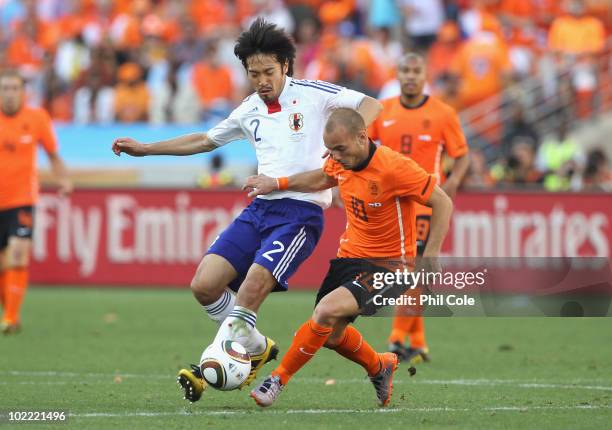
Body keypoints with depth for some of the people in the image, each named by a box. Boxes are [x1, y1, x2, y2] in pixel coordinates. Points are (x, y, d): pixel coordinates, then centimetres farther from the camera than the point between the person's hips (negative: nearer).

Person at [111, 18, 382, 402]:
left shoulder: (313, 94, -2)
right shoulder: (250, 111, 16)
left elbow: (371, 106, -6)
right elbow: (205, 140, 30)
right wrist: (144, 149, 29)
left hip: (302, 211, -6)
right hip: (260, 208, 6)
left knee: (252, 287, -25)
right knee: (205, 284, -8)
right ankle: (256, 347, 14)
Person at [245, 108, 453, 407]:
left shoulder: (393, 167, -24)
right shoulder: (341, 162, -3)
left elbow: (443, 203, -16)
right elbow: (322, 179, 23)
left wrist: (429, 259, -20)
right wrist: (277, 184, 12)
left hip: (387, 264, -8)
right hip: (349, 255, 8)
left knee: (327, 311, -26)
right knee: (332, 335, 11)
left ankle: (278, 379, -12)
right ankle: (379, 367, 40)